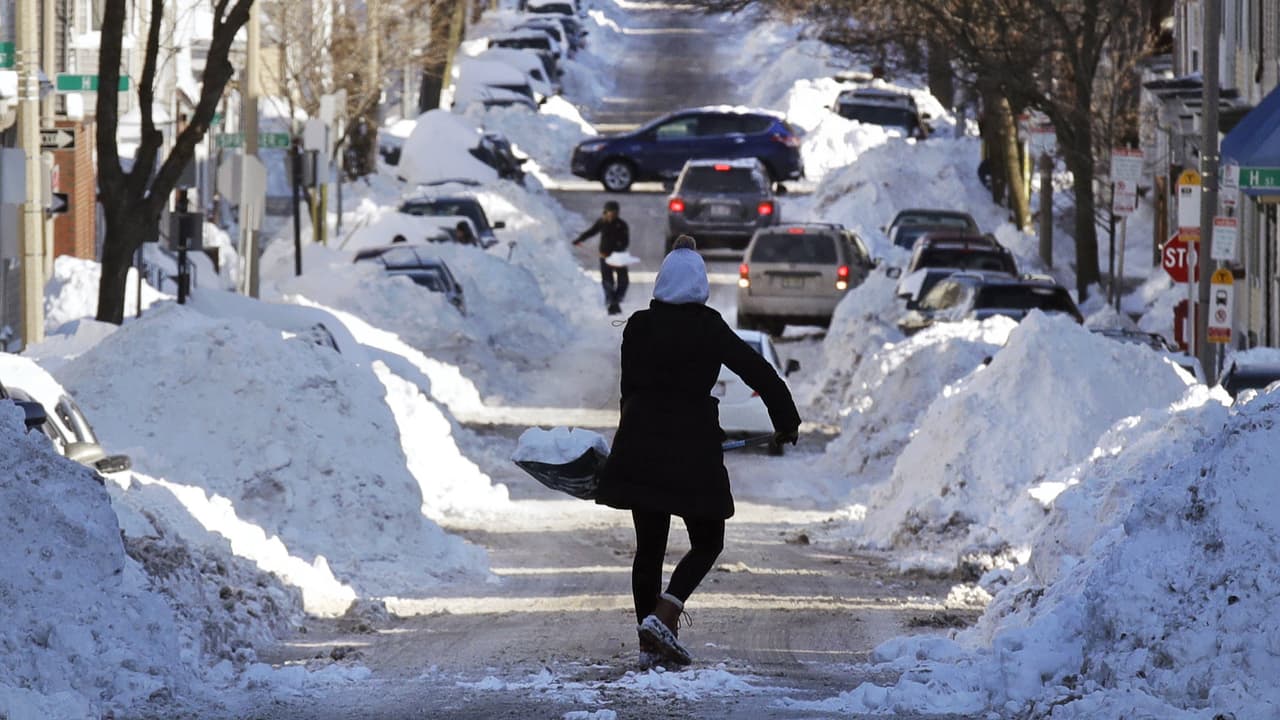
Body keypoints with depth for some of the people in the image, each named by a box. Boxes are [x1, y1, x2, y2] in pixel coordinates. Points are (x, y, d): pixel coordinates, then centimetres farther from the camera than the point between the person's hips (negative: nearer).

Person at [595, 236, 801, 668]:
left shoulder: (638, 327, 2)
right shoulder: (709, 329, -8)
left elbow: (629, 388, 10)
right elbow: (759, 373, -6)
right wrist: (786, 421, 6)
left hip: (639, 448, 4)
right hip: (692, 449, -4)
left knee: (649, 545, 11)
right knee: (707, 542, 8)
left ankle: (650, 641, 11)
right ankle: (662, 615, -12)